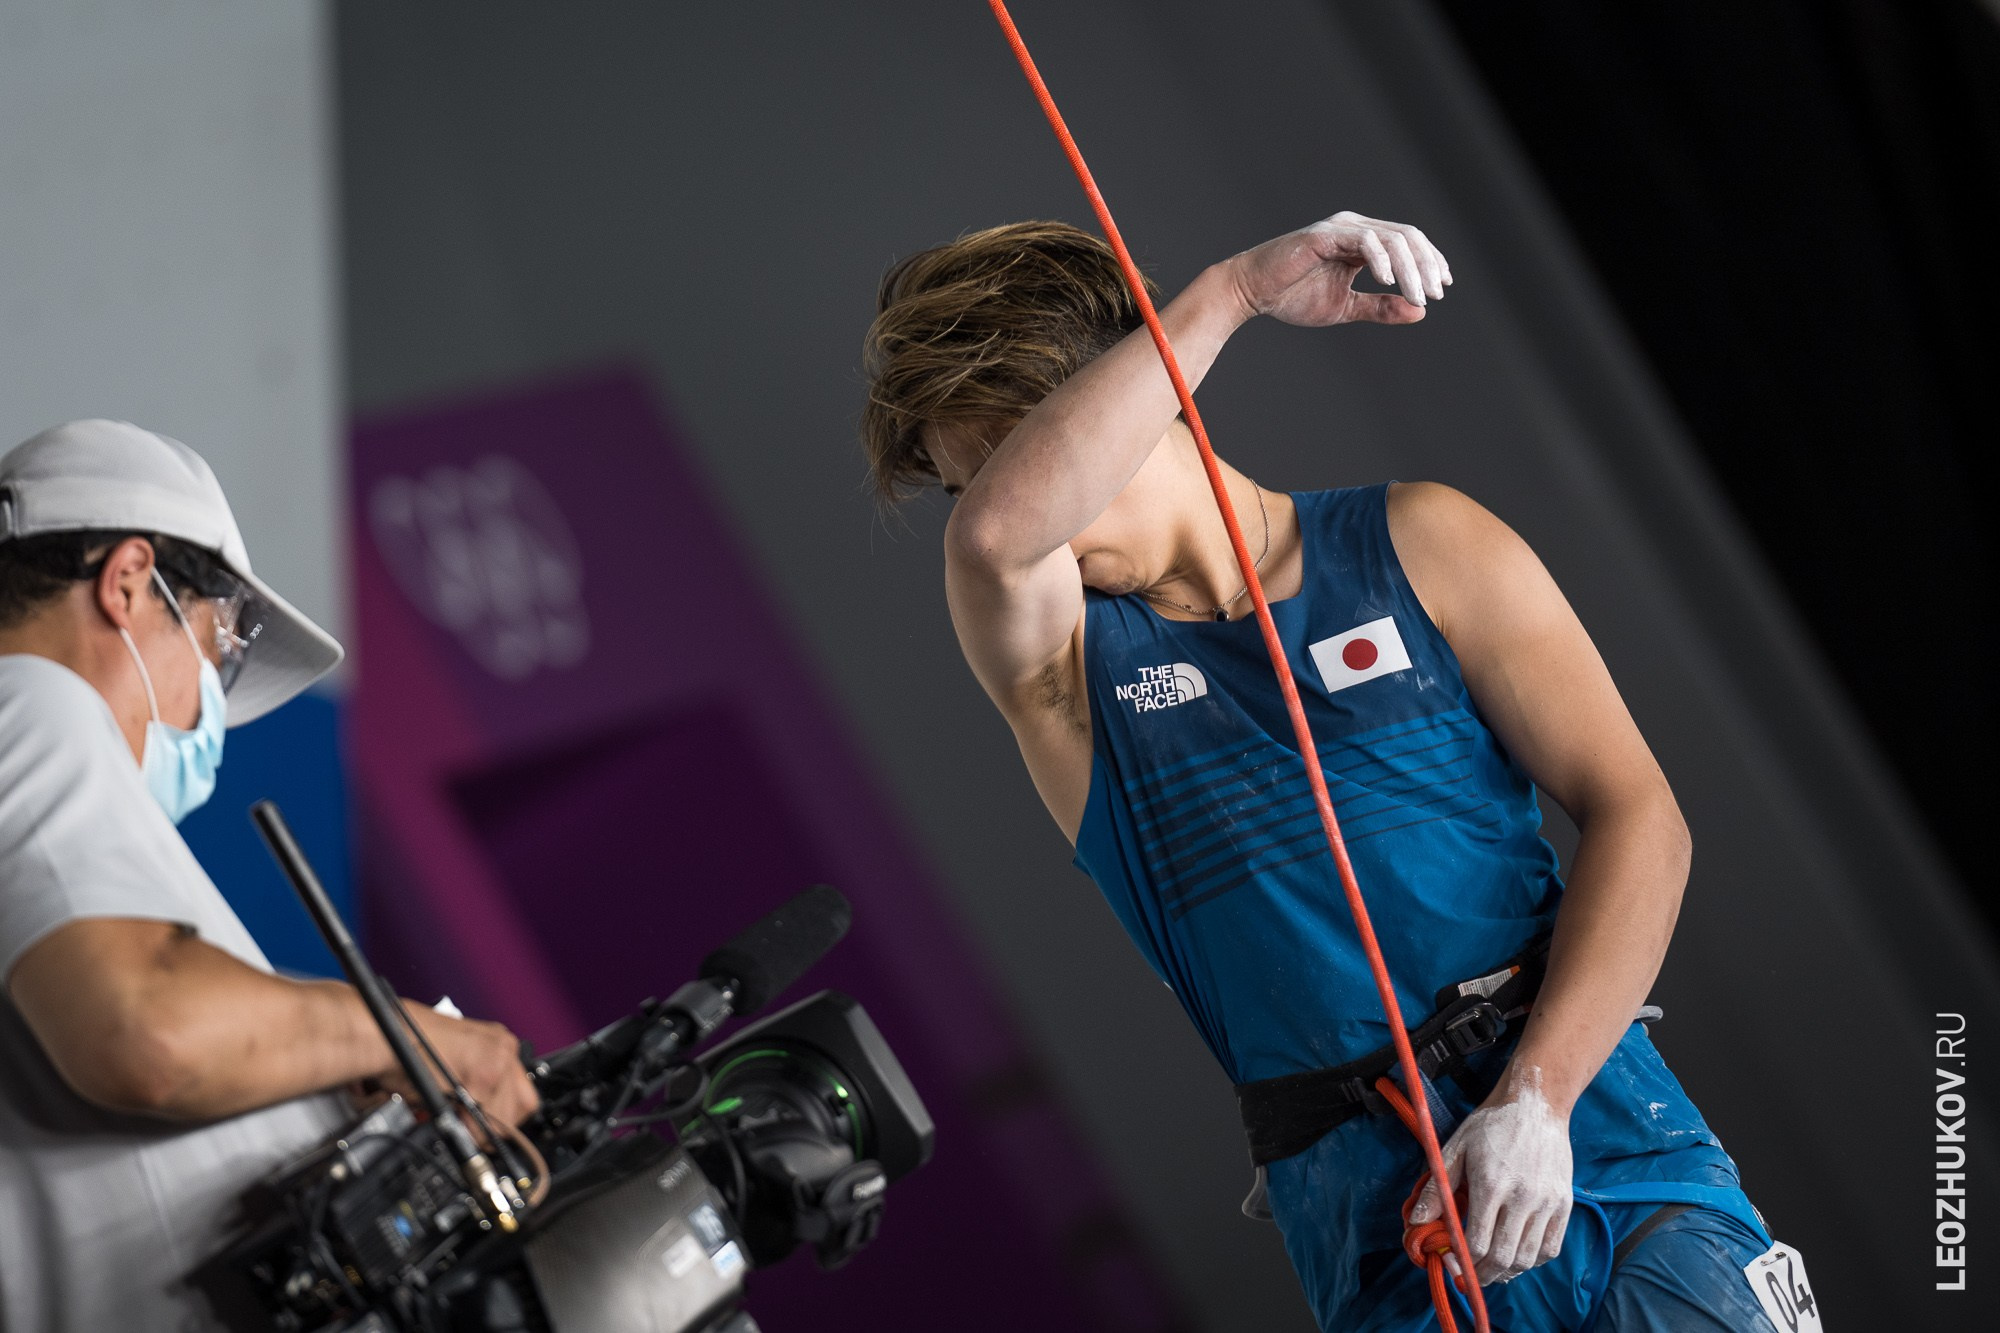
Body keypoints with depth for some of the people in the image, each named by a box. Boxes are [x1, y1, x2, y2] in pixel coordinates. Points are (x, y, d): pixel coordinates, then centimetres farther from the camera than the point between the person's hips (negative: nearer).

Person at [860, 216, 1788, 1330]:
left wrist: (1536, 1097, -13)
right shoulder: (1061, 658, 7)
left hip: (1604, 1139, 0)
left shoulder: (1416, 545, 9)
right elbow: (996, 532, -19)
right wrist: (1230, 295, -17)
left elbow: (1637, 816, 1)